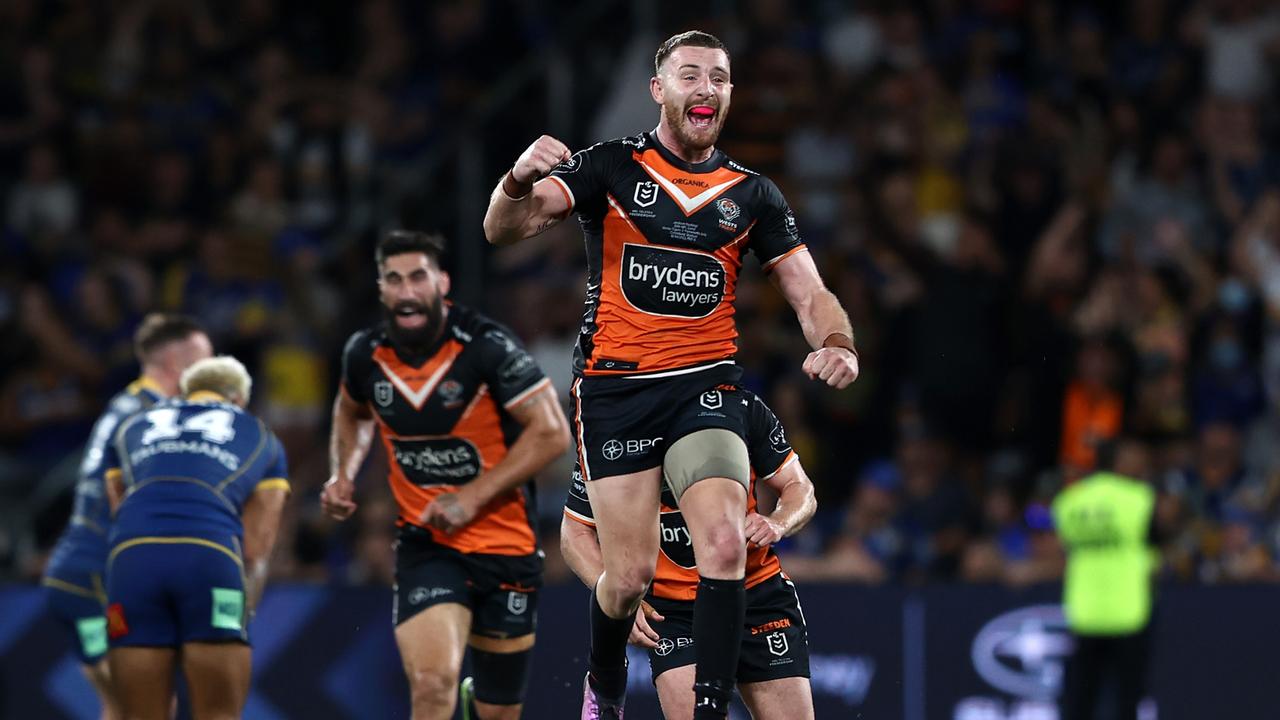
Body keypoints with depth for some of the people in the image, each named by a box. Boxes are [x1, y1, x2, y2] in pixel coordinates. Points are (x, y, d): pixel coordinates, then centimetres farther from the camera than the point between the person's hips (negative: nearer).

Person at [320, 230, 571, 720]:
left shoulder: (486, 346, -16)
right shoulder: (365, 354, -2)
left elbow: (552, 432, -16)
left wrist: (472, 496, -21)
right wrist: (343, 474, 4)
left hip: (505, 544, -2)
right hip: (425, 544, 2)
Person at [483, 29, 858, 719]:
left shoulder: (752, 193, 8)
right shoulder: (609, 166, -1)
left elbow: (810, 294, 6)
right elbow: (504, 228, -13)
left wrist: (837, 345, -17)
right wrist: (519, 181, -37)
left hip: (706, 385, 2)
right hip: (615, 387, -2)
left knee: (724, 546, -21)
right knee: (631, 575, -1)